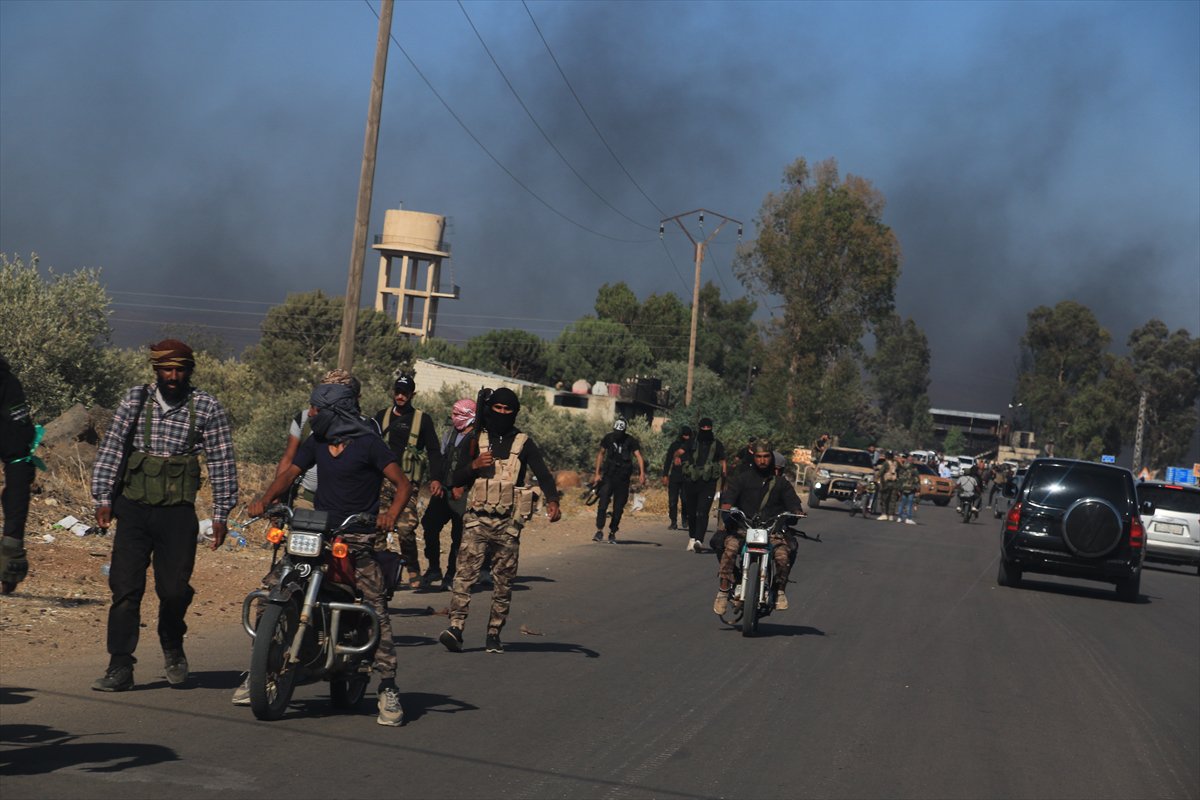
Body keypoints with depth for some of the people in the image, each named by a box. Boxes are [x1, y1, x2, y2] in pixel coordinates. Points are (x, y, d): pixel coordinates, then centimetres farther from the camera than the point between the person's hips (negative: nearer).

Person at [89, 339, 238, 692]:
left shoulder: (208, 408, 0)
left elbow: (222, 462, 1)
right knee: (125, 588, -3)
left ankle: (173, 648, 30)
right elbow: (111, 448, 5)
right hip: (133, 508, 1)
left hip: (178, 514, -1)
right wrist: (103, 498, -2)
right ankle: (120, 668, 1)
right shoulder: (135, 400, 4)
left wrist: (221, 514, -1)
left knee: (174, 589, 0)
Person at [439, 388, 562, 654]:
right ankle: (456, 627, -21)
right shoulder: (474, 440, 9)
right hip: (476, 519, 0)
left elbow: (543, 474, -3)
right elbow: (455, 480, 7)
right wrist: (473, 466, -13)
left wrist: (552, 500, -22)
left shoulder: (524, 443, 6)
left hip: (508, 522, 0)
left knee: (503, 580, 3)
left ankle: (494, 634, 10)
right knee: (465, 572, -14)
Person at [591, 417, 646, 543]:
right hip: (608, 476, 1)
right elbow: (601, 454, 10)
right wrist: (597, 474, 6)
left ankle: (612, 533, 14)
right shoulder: (608, 438, 1)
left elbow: (638, 456, -14)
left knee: (618, 507, 2)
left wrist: (642, 474, -28)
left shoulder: (631, 441, -6)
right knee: (602, 503, -15)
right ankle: (599, 531, -14)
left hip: (623, 478, -1)